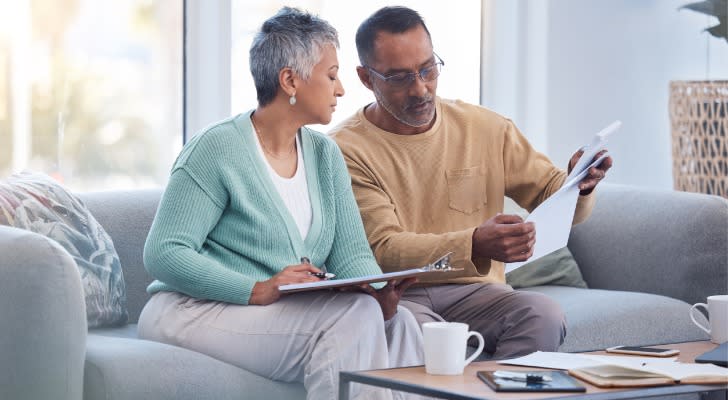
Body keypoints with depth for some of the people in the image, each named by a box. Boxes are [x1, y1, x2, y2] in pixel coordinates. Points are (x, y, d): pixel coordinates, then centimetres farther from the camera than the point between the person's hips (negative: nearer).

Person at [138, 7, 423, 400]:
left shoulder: (324, 154, 11)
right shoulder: (216, 150, -11)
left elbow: (352, 253, 5)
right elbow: (163, 253, -17)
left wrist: (381, 293, -19)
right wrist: (258, 290, -28)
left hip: (292, 311, 7)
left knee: (397, 321, -20)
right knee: (353, 317, -27)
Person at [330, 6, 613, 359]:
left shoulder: (486, 128, 7)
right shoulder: (347, 148, -6)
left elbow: (553, 196, 13)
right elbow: (382, 249, -16)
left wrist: (579, 185, -13)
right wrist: (475, 245, -31)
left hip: (472, 291, 3)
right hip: (393, 296, -3)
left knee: (543, 315, -28)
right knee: (412, 326, -38)